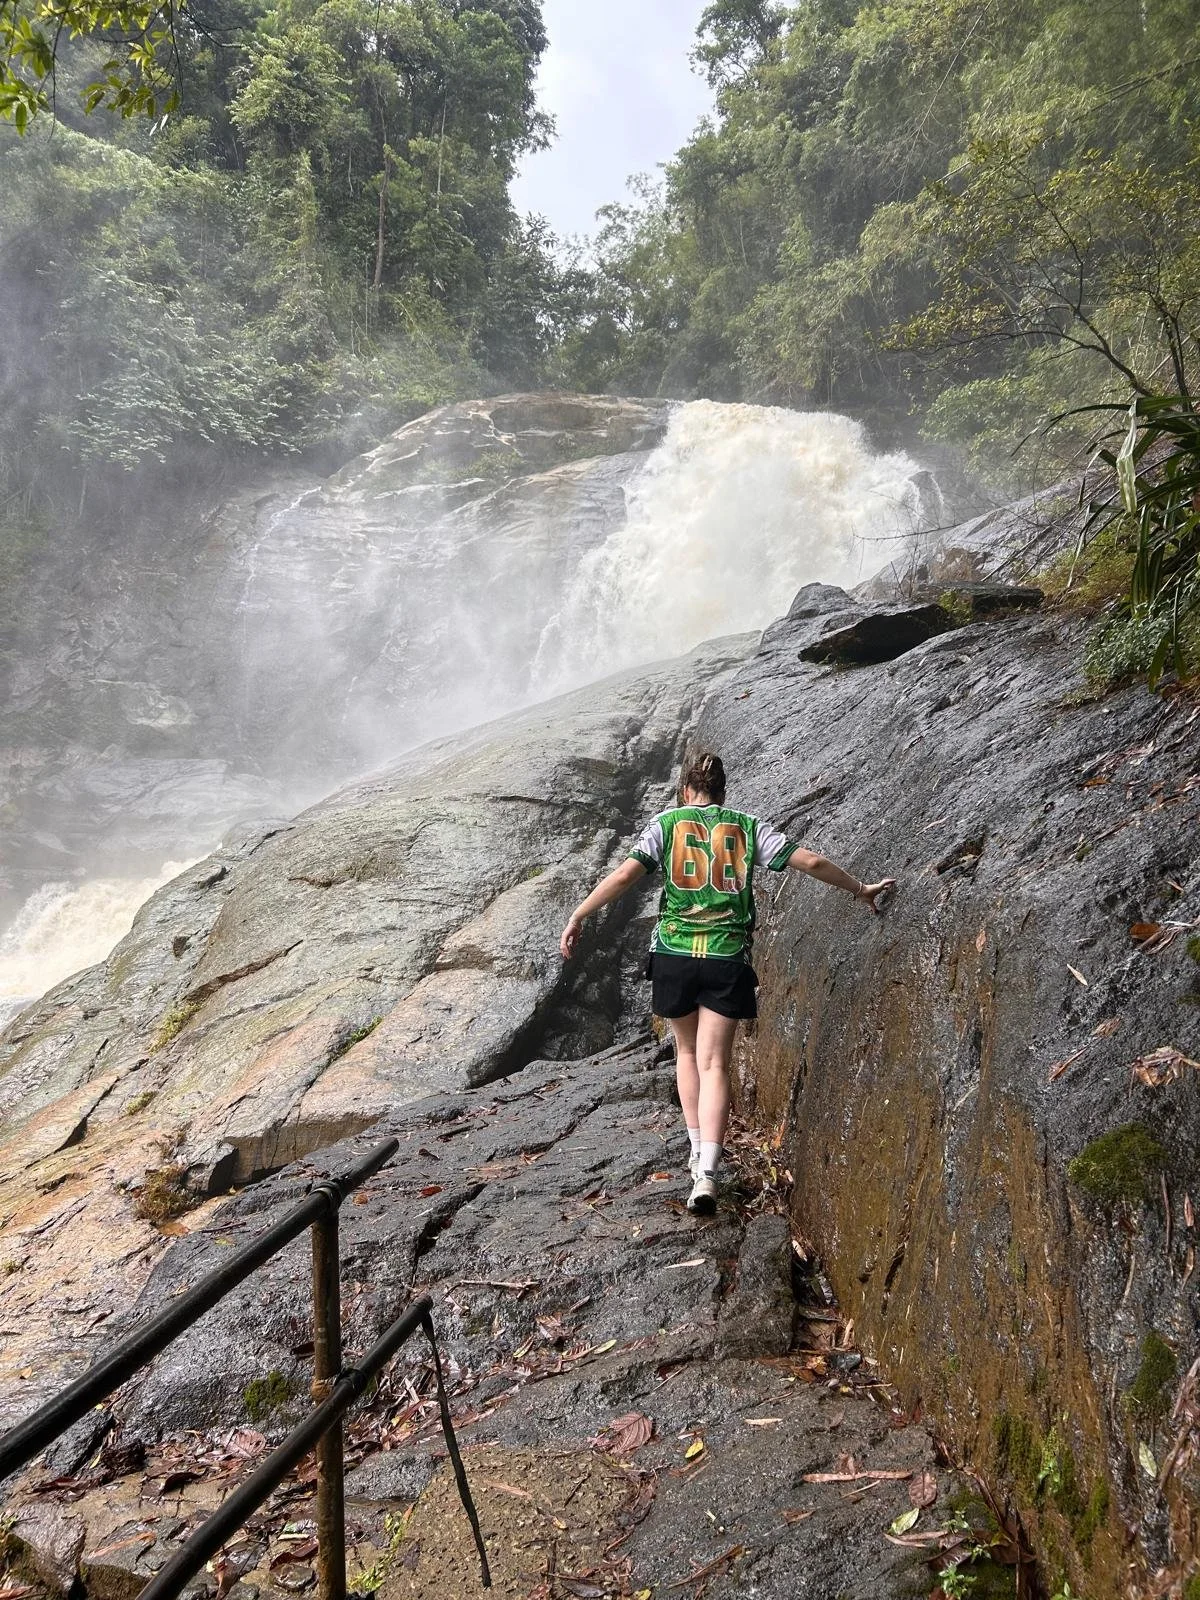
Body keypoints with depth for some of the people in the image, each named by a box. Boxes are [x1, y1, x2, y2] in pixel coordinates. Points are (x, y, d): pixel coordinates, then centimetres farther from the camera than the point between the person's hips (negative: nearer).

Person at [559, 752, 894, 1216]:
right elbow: (811, 862, 7)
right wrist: (860, 890, 21)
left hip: (675, 954, 0)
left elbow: (625, 875, -8)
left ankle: (697, 1152, 23)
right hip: (727, 959, 0)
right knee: (713, 1065, 0)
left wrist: (577, 917, -1)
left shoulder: (667, 822, 4)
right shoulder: (748, 827, 8)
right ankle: (707, 1174, -12)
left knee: (687, 1051, 22)